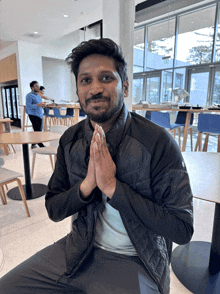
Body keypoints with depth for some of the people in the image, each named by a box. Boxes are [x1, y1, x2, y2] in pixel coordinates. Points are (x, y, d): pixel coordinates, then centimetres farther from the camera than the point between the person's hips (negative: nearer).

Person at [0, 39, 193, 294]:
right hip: (81, 248, 4)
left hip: (136, 261, -3)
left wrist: (113, 187, -27)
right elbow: (53, 210, 0)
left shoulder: (158, 141, -20)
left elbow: (182, 229, -18)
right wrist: (86, 186, -22)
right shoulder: (70, 140, -4)